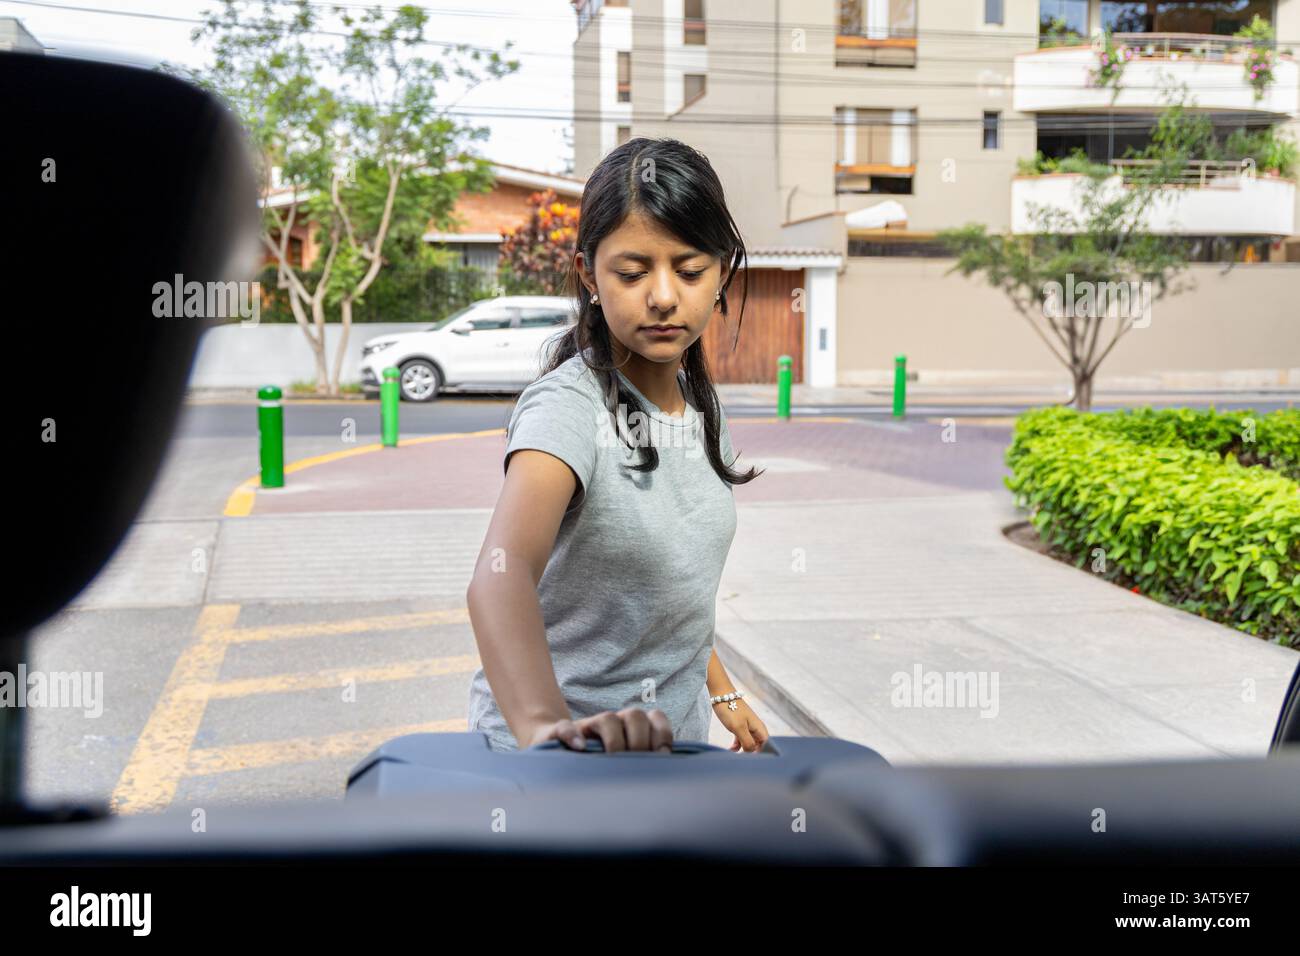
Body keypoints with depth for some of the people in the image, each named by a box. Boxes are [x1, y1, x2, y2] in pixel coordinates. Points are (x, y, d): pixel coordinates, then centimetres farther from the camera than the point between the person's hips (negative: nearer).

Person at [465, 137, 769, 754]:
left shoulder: (700, 406, 1)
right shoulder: (570, 407, -22)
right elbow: (502, 573, -39)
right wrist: (549, 727, -54)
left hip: (670, 741, 7)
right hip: (556, 763, -6)